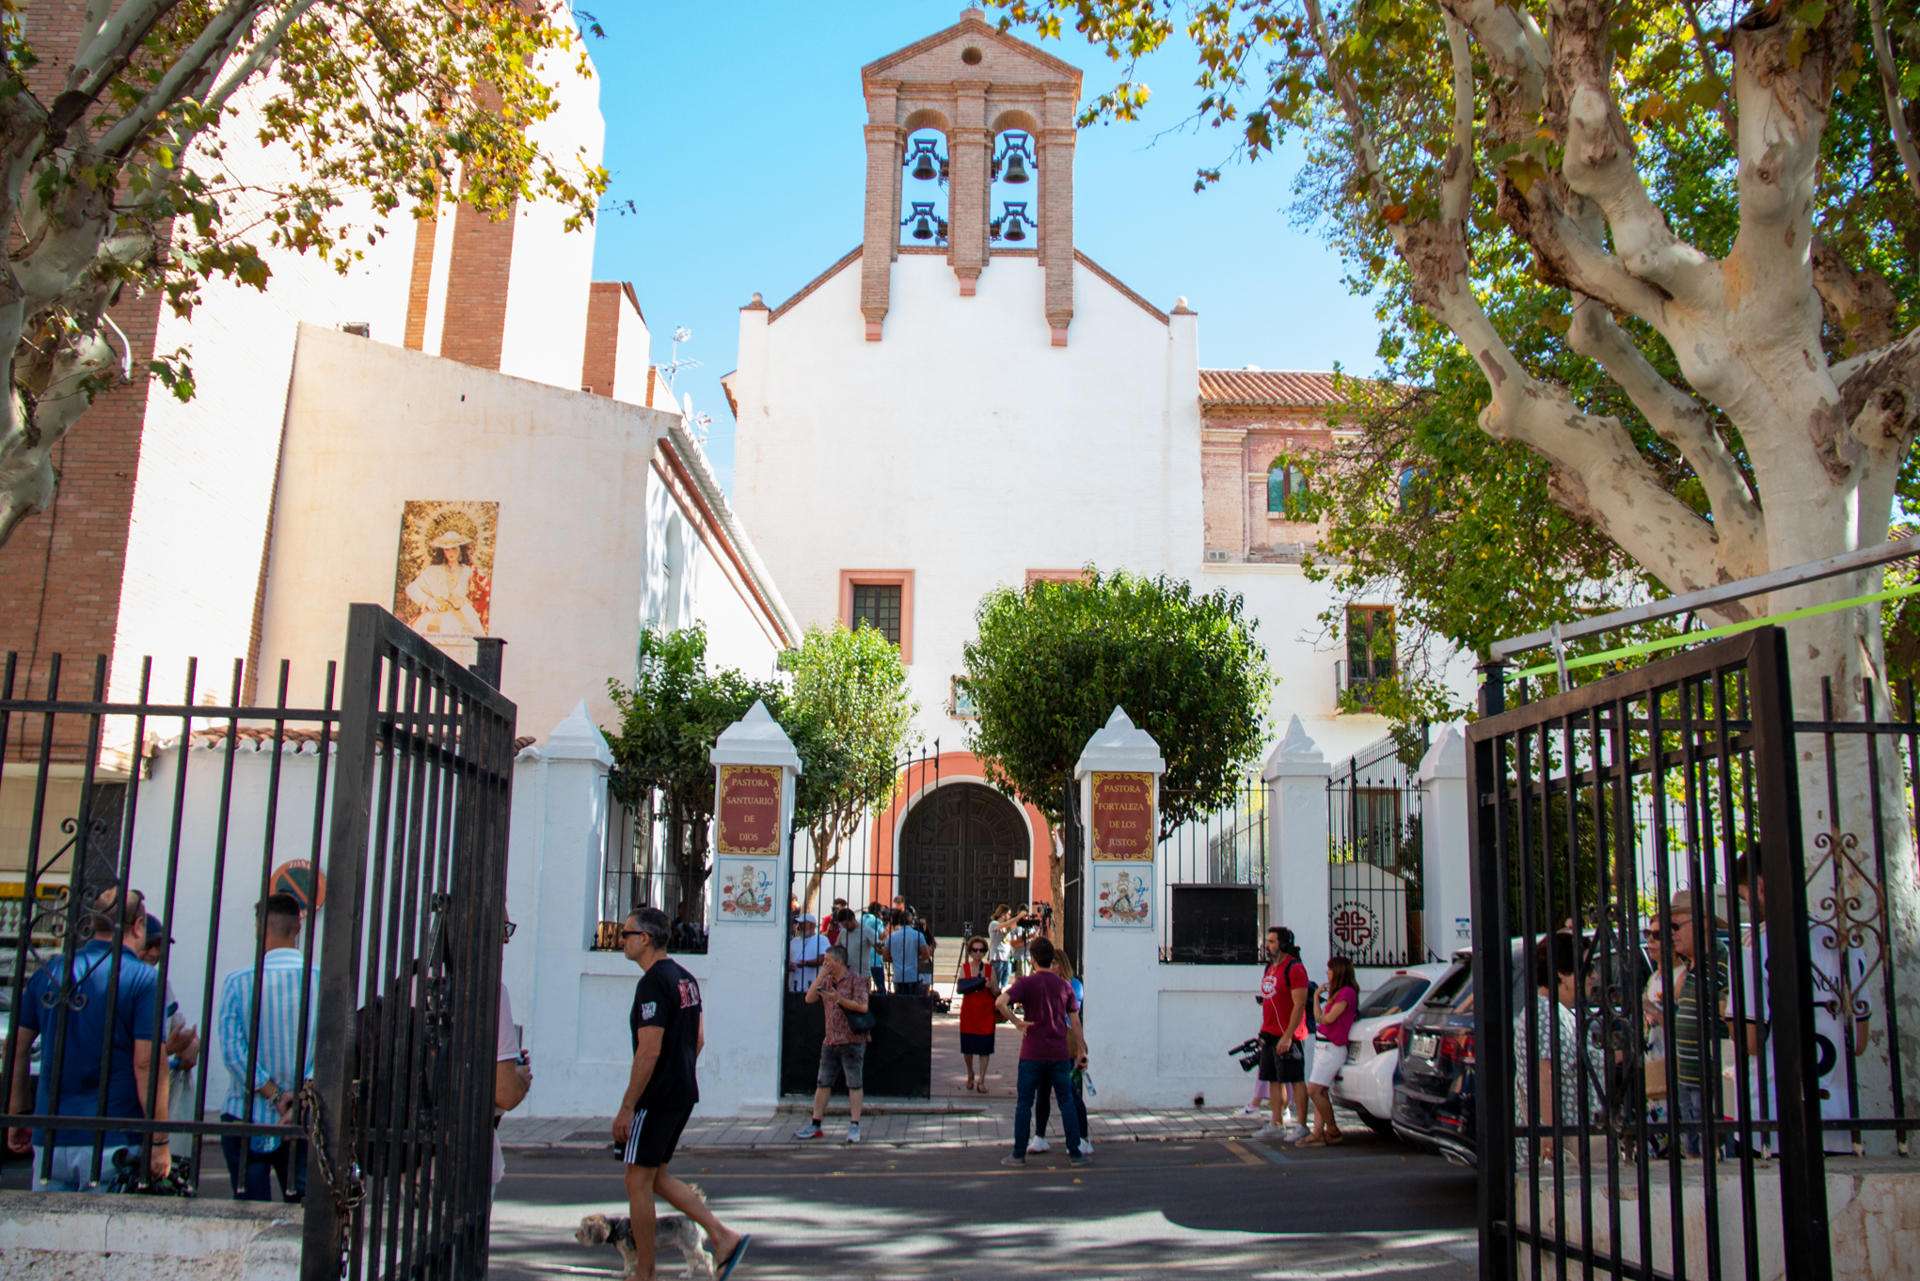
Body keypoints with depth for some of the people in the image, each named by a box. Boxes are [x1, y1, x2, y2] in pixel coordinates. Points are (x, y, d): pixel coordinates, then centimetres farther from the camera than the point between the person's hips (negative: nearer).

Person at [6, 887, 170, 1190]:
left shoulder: (49, 972, 8)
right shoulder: (144, 980, -8)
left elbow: (16, 1050, 11)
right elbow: (147, 1066, -13)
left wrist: (18, 1117, 21)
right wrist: (159, 1143, -9)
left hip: (50, 1139, 5)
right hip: (112, 1142, -5)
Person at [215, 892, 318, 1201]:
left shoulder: (237, 982, -6)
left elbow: (233, 1050, -11)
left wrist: (274, 1096, -9)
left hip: (248, 1115, -1)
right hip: (306, 1119, 1)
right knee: (303, 1203, 8)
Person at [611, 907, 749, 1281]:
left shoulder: (652, 984, -18)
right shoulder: (685, 978, 12)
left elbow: (649, 1050, -23)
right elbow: (698, 1039, 18)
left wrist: (626, 1107, -19)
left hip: (657, 1096, -9)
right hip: (684, 1093, 9)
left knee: (638, 1181, 2)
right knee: (656, 1177, 16)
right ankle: (724, 1236, 10)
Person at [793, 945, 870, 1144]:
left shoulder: (856, 979, -7)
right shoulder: (826, 981, 14)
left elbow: (863, 1006, -14)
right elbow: (809, 999, 4)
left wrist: (839, 999, -18)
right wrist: (821, 976, -2)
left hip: (852, 1040, -7)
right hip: (830, 1040, 7)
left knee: (855, 1084, -2)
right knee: (823, 1083, 9)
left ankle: (854, 1126, 2)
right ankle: (814, 1125, 16)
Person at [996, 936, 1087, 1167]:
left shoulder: (1027, 983, -6)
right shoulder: (1064, 985, 5)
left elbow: (1001, 1002, -23)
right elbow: (1074, 1020, 7)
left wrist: (1017, 1022, -11)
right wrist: (1081, 1051, 11)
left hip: (1032, 1053, -3)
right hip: (1060, 1053, 3)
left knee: (1024, 1103, 6)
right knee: (1066, 1102, 10)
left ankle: (1019, 1154, 9)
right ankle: (1075, 1153, 11)